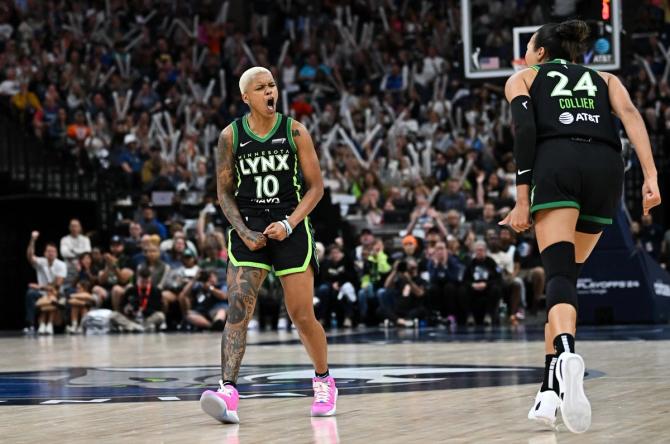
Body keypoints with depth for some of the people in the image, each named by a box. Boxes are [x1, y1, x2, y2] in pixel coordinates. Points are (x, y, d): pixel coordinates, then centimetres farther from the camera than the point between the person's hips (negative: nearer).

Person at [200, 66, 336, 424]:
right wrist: (244, 232, -8)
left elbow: (316, 186, 1)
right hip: (248, 230, 0)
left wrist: (289, 223, -11)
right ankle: (228, 392, -25)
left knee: (302, 316, 3)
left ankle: (323, 381, 28)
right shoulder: (231, 136, 0)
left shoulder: (294, 132, -1)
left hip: (290, 229, 0)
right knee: (237, 309, -17)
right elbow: (224, 193, 6)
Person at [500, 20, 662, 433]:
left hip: (556, 162, -3)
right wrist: (650, 176, 0)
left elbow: (526, 130, 5)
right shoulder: (605, 78, 31)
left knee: (560, 274, -15)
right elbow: (630, 115, 10)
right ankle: (551, 390, 7)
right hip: (606, 166, 3)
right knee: (568, 273, 16)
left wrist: (523, 199, 0)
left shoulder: (523, 78, 24)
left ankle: (567, 357, -46)